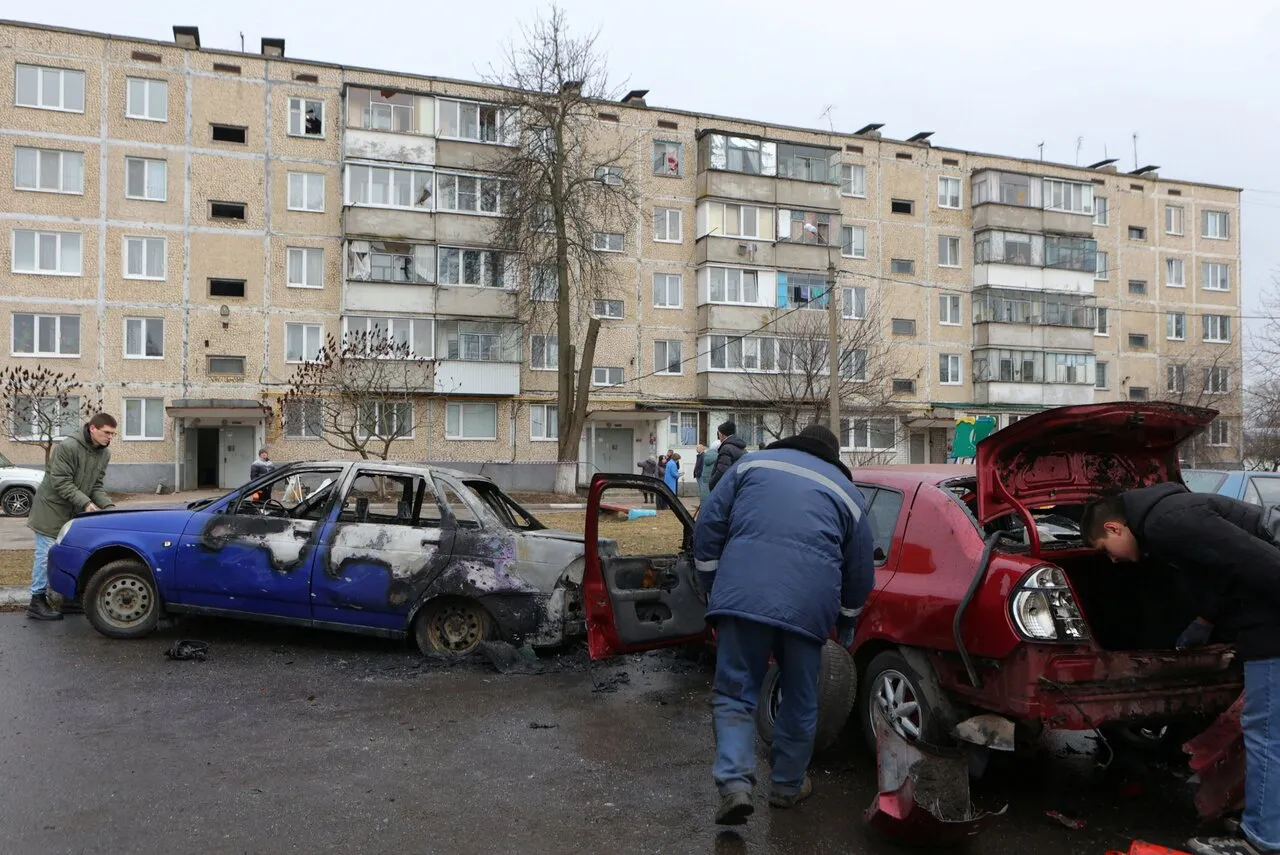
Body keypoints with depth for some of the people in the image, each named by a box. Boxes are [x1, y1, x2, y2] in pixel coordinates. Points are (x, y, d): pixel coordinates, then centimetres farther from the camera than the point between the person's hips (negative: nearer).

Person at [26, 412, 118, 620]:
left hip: (75, 511, 8)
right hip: (52, 507, -7)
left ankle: (70, 598, 18)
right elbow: (60, 482, -22)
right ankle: (37, 602, 4)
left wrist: (108, 506, -10)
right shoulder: (68, 447, -21)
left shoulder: (104, 453, 2)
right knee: (47, 554, -4)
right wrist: (85, 503, -27)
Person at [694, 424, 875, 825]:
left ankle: (734, 782, -5)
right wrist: (846, 623, 38)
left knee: (734, 693, 10)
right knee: (800, 702, 19)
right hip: (809, 604, 1)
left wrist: (713, 589, 22)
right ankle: (788, 785, 34)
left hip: (742, 593, -1)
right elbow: (861, 571, 23)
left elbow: (707, 528, 13)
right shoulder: (847, 492, 21)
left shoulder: (753, 464, 18)